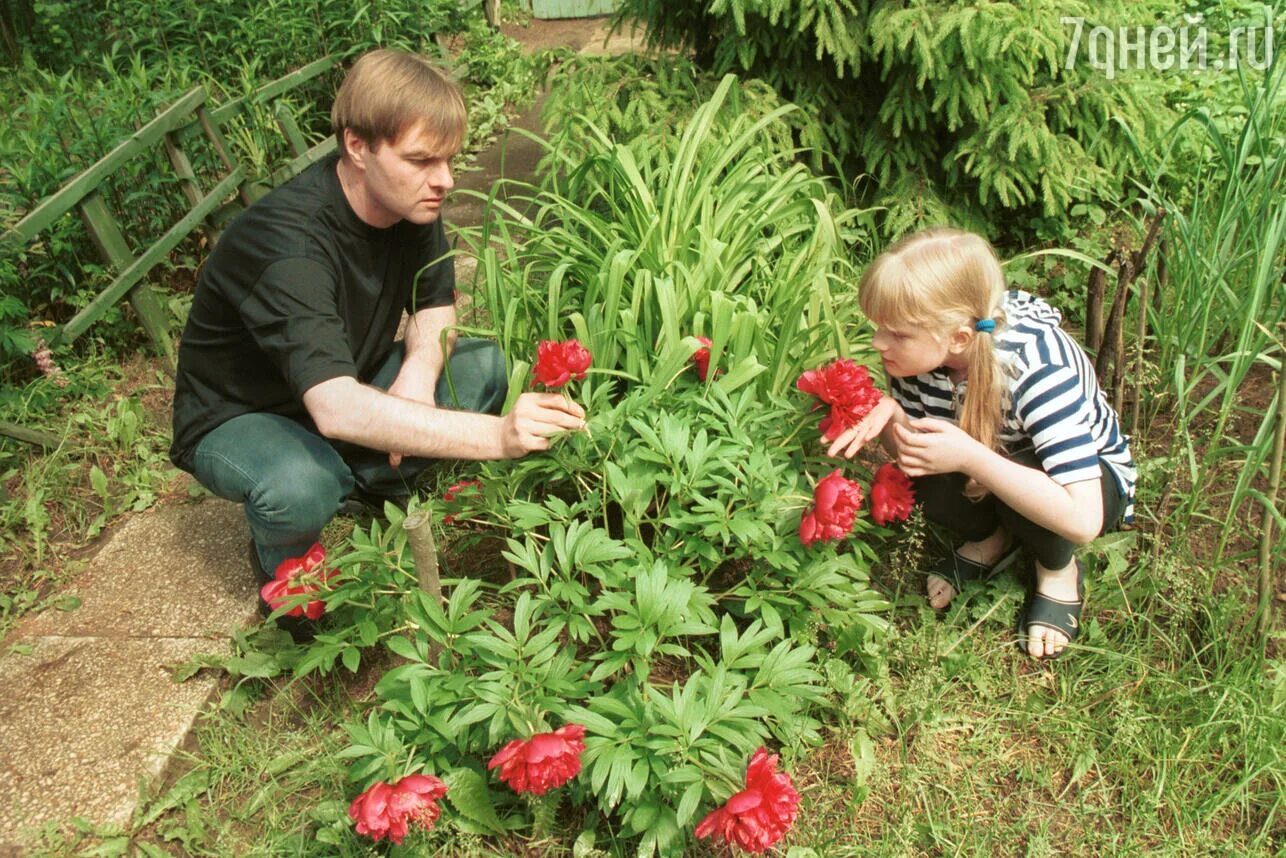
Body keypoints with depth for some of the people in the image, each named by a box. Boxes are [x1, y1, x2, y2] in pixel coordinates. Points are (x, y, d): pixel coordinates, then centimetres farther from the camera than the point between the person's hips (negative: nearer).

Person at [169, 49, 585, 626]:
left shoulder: (410, 201, -14)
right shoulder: (288, 242, -36)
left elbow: (435, 306, 0)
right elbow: (336, 410, -48)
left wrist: (419, 371, -24)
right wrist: (496, 436, -57)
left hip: (347, 390, 7)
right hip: (239, 419, -6)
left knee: (485, 365, -12)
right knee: (303, 486, -39)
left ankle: (370, 489, 2)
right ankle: (281, 568, -2)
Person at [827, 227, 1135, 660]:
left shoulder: (1036, 370, -37)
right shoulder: (921, 348, -21)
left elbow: (1083, 520, -40)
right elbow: (911, 448, -8)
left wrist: (968, 457, -44)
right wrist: (889, 418, -31)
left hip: (1093, 481, -4)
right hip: (989, 458, 4)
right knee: (923, 468, -26)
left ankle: (1058, 570, -2)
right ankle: (991, 540, 6)